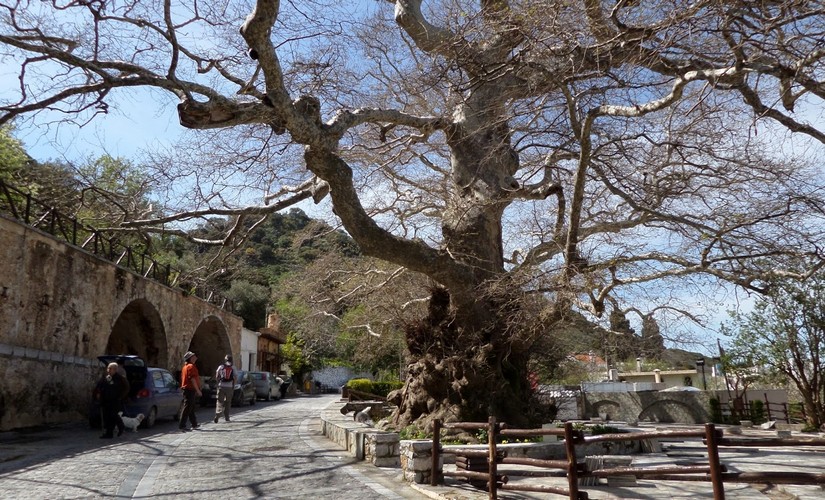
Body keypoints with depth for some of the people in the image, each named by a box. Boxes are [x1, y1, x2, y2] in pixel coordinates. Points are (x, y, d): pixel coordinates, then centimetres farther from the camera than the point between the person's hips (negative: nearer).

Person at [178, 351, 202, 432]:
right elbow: (193, 379, -20)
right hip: (190, 389, -10)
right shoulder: (191, 366, -13)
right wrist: (198, 390, -18)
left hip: (186, 389, 10)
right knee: (187, 408, -9)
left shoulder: (185, 367, 17)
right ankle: (182, 425, -10)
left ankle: (194, 424, 27)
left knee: (191, 407, 17)